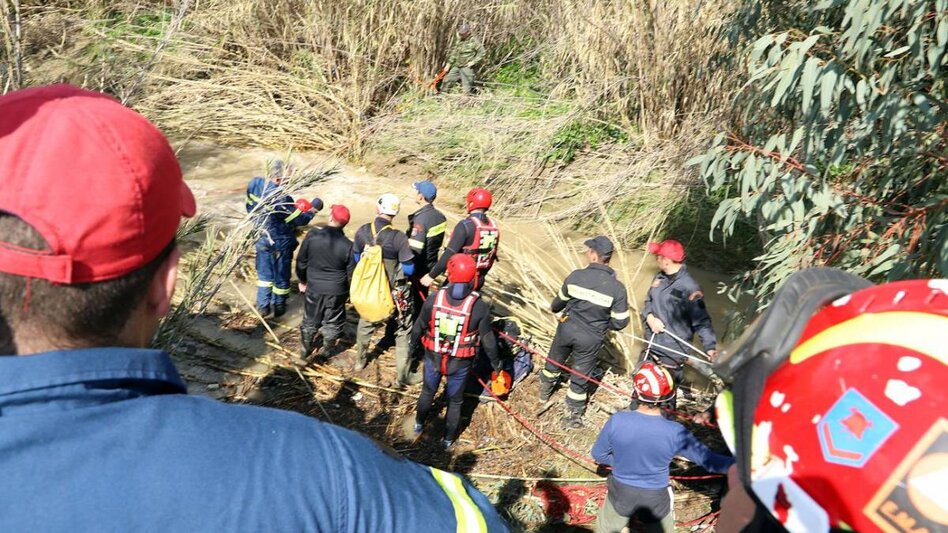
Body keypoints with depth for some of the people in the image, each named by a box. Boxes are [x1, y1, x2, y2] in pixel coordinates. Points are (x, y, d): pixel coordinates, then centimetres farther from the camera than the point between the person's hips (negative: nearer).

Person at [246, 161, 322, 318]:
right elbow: (298, 220, -22)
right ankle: (279, 307, 32)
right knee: (281, 276, 15)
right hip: (280, 243, -6)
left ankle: (262, 306, 31)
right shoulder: (281, 198, -33)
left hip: (261, 239, 6)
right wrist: (313, 210, -6)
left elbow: (250, 208, 3)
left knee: (264, 273, 23)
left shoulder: (254, 184, -12)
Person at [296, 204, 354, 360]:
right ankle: (328, 350, 34)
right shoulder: (347, 245, -18)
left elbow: (301, 261, -3)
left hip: (314, 288, 1)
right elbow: (351, 273, -9)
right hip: (337, 291, -1)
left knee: (310, 320, 21)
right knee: (332, 322, 19)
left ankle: (305, 349, 37)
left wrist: (302, 280, 14)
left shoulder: (312, 236, -15)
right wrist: (351, 291, 9)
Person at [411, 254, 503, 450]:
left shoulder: (434, 299, -19)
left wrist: (413, 345, 16)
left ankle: (419, 425, 51)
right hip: (460, 363, -1)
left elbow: (419, 327, -4)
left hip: (433, 358, 2)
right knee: (455, 401, 21)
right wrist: (495, 362, 6)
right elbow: (487, 339, -12)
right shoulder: (479, 307, -23)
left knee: (428, 392, 28)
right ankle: (448, 439, 39)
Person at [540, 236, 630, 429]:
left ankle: (544, 393, 52)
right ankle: (573, 416, 30)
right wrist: (603, 322, 9)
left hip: (567, 328, 2)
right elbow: (620, 322, -12)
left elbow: (558, 304, 2)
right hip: (591, 338, -2)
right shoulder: (617, 288, -19)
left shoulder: (576, 276, -15)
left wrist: (554, 308, 26)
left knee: (554, 362, 28)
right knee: (580, 376, 15)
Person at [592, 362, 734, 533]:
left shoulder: (617, 421, -25)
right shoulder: (675, 432, -27)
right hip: (656, 499, 0)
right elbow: (708, 459, -15)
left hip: (620, 493, 0)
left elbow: (599, 454, -10)